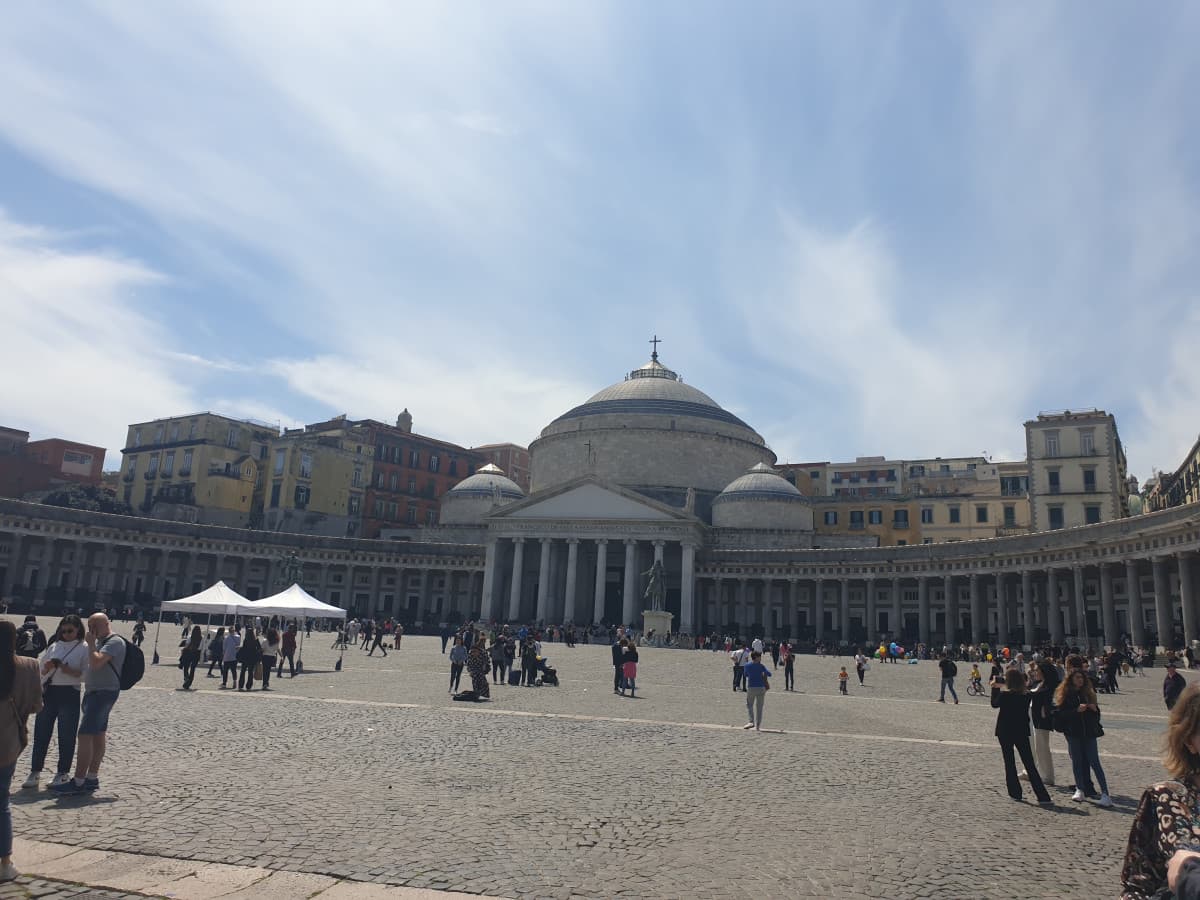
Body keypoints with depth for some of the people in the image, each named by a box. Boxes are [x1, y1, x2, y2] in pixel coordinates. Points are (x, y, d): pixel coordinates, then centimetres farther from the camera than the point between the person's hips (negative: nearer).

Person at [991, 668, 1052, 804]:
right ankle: (1043, 797, -1)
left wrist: (995, 688, 10)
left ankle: (1015, 793, 14)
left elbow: (994, 704, 2)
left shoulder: (1004, 695, -16)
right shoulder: (1027, 696, -5)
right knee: (1030, 765, 6)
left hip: (1005, 733, -3)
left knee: (1009, 763, 11)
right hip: (1022, 732, 3)